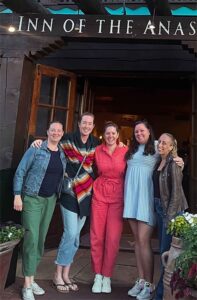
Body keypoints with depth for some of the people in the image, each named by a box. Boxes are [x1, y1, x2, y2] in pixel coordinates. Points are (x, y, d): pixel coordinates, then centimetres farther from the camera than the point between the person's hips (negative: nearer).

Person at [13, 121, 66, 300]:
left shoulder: (62, 154, 6)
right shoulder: (36, 149, -8)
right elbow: (20, 172, -8)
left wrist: (59, 194, 8)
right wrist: (17, 195, -14)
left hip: (51, 200, 5)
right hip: (32, 198, -5)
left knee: (41, 239, 11)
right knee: (32, 238, -9)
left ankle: (31, 279, 24)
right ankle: (27, 285, 1)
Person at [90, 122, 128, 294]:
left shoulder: (125, 151, -1)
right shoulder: (97, 150, 3)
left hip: (118, 197, -1)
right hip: (99, 195, 2)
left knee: (113, 238, -3)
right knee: (97, 236, 2)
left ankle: (107, 277, 13)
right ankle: (97, 276, 16)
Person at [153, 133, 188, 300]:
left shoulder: (173, 164, -13)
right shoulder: (159, 162, 9)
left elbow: (176, 192, -15)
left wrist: (169, 217, -17)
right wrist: (157, 208, 9)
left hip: (172, 209, -8)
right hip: (159, 208, 8)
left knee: (167, 251, -1)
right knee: (163, 250, 16)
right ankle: (165, 287, 30)